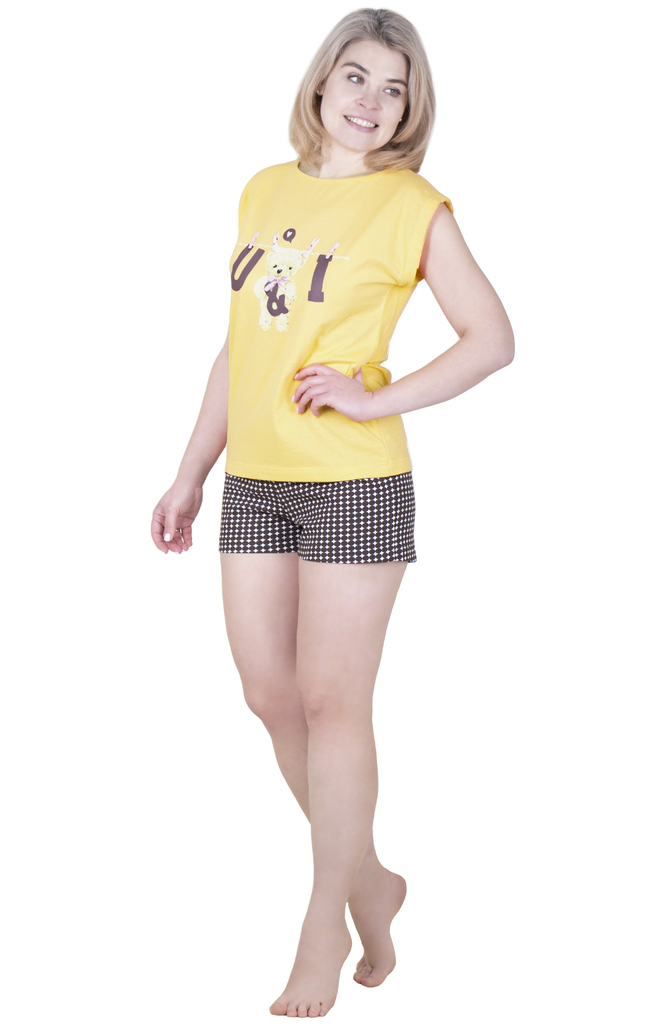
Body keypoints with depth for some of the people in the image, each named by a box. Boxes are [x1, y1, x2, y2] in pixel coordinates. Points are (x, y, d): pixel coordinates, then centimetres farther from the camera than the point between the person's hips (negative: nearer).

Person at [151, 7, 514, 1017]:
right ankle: (369, 880, 28)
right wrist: (192, 472, 15)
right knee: (270, 696, 9)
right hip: (254, 484, 6)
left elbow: (493, 338, -5)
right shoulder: (265, 191, 12)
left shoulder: (412, 205, -4)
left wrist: (375, 399, -13)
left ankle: (323, 933, 14)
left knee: (331, 702, -1)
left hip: (354, 485, -6)